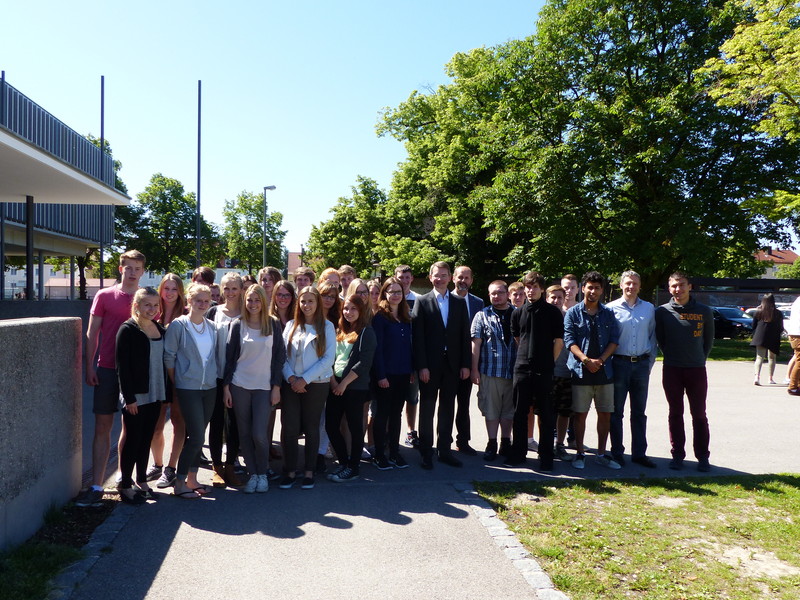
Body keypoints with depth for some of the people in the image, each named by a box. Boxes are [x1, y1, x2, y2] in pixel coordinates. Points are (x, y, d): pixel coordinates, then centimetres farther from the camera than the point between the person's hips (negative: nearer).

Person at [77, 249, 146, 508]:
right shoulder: (104, 296, 2)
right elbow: (92, 333, 3)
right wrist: (90, 366, -3)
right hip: (108, 369, -1)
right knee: (102, 426, 0)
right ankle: (96, 487, 4)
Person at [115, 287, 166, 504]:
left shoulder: (160, 329, 9)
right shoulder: (127, 330, -10)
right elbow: (122, 367, -13)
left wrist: (165, 392, 8)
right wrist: (129, 398, -17)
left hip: (155, 395, 6)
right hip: (135, 397, -6)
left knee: (146, 439, 14)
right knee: (133, 440, 3)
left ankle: (142, 481, 26)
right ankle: (125, 486, 15)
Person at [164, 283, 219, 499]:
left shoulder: (212, 327, 7)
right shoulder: (178, 325, -8)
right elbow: (169, 356, -5)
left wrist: (216, 379, 10)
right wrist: (176, 382, -1)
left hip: (210, 388, 5)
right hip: (188, 389, -5)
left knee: (197, 436, 12)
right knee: (197, 437, -8)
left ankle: (191, 479, 24)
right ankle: (179, 483, 7)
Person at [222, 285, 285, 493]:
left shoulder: (274, 324, 2)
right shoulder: (238, 325, 4)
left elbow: (280, 356, 3)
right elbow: (229, 357, 6)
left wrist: (276, 386, -2)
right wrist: (226, 386, 1)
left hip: (264, 387, -1)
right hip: (239, 386, 1)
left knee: (259, 434, -6)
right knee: (245, 433, 5)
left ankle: (263, 473, 16)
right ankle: (252, 474, 19)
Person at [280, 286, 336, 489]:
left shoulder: (326, 326, 0)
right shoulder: (291, 325, 8)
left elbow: (328, 358, -7)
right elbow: (282, 355, 3)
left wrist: (305, 379, -12)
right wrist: (291, 377, -12)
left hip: (316, 384, -2)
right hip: (291, 384, 2)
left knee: (311, 428, 7)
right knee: (289, 428, -2)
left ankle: (309, 472, 17)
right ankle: (289, 471, 12)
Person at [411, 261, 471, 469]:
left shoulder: (459, 303, 8)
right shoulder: (422, 302, 0)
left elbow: (465, 335, 7)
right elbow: (417, 337, -6)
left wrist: (466, 364, 0)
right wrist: (421, 366, -12)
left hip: (452, 364, 3)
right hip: (430, 365, -3)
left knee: (448, 409, 9)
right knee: (427, 409, 5)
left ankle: (445, 450, 19)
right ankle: (426, 452, 14)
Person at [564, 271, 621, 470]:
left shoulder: (608, 313, 10)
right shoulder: (573, 313, 2)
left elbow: (614, 340, 4)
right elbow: (569, 340, -5)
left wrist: (601, 360, -11)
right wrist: (586, 360, -17)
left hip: (604, 370, 3)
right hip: (581, 370, -3)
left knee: (605, 414, 7)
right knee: (580, 414, 3)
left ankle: (601, 454, 19)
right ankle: (579, 453, 14)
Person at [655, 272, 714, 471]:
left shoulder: (704, 311, 1)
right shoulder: (662, 312, -1)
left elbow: (709, 340, 11)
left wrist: (700, 359, 6)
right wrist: (671, 356, 6)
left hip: (697, 369, 0)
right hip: (672, 370, 0)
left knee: (699, 414, 5)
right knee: (675, 414, 7)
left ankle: (702, 457, 15)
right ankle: (677, 455, 16)